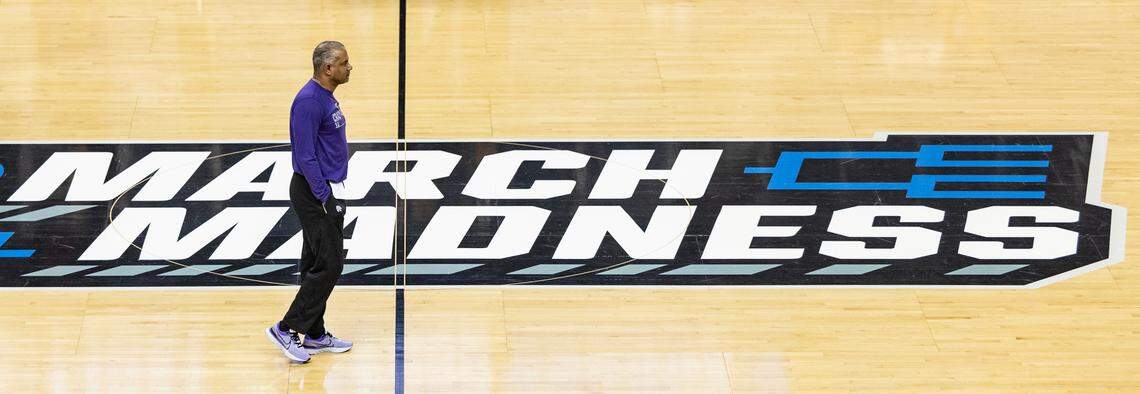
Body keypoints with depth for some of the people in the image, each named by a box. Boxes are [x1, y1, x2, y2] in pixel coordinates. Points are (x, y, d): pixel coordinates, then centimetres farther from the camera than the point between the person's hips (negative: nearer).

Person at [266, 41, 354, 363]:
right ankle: (287, 329, -4)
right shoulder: (309, 101, -20)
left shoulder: (325, 97, 11)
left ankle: (314, 335, 19)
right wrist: (324, 199, -21)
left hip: (326, 192, 10)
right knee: (329, 264, -9)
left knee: (316, 264, 13)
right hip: (315, 194, -10)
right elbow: (305, 157, -22)